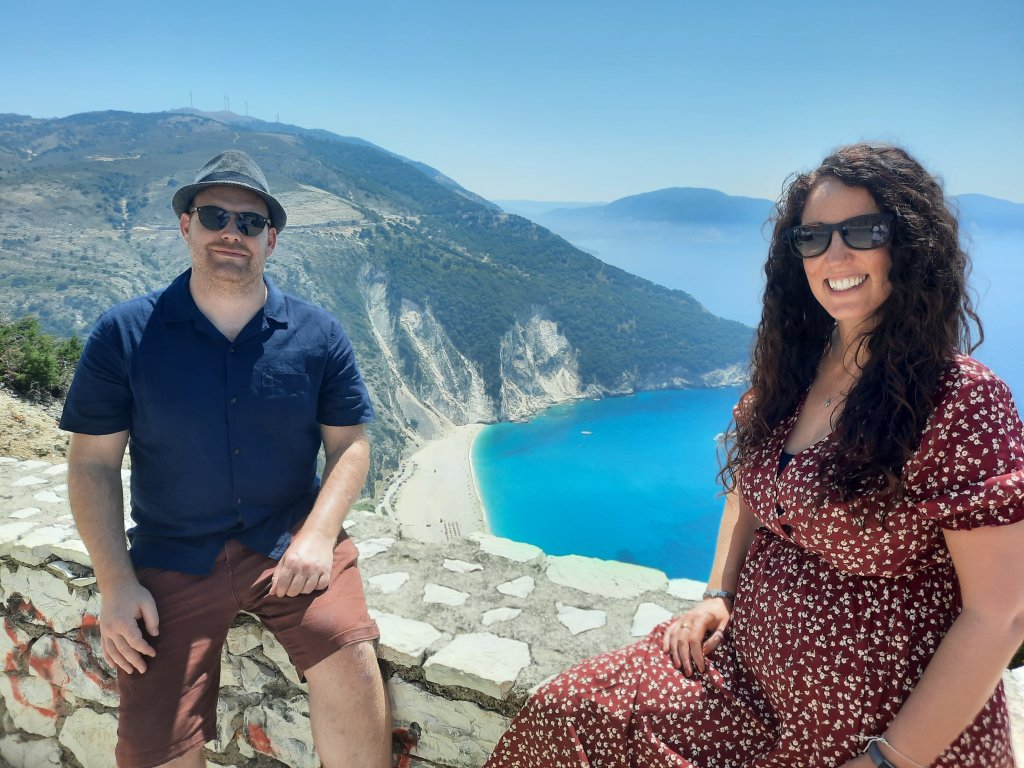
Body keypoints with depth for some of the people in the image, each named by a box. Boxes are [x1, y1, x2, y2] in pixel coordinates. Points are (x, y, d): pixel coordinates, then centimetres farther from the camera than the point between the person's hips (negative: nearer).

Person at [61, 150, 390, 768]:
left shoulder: (318, 334, 0)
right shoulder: (125, 334, -2)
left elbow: (350, 444, 2)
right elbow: (93, 463, 0)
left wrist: (317, 535, -13)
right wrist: (116, 585, -7)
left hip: (292, 542, 0)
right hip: (173, 559, 1)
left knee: (348, 659, -25)